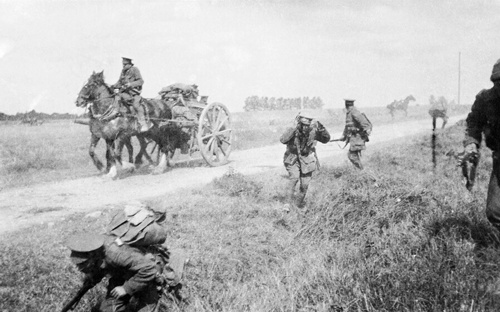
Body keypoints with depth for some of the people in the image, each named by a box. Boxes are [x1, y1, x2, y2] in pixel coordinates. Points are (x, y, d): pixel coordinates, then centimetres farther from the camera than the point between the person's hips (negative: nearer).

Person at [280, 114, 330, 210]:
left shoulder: (313, 132, -16)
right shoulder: (292, 130, -21)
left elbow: (326, 139, -20)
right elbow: (283, 140, -38)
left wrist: (320, 128, -33)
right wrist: (294, 129, -43)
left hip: (307, 161, 2)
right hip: (293, 160, -2)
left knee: (304, 185, 2)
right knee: (294, 178, -26)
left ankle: (299, 203, 28)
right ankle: (288, 203, -17)